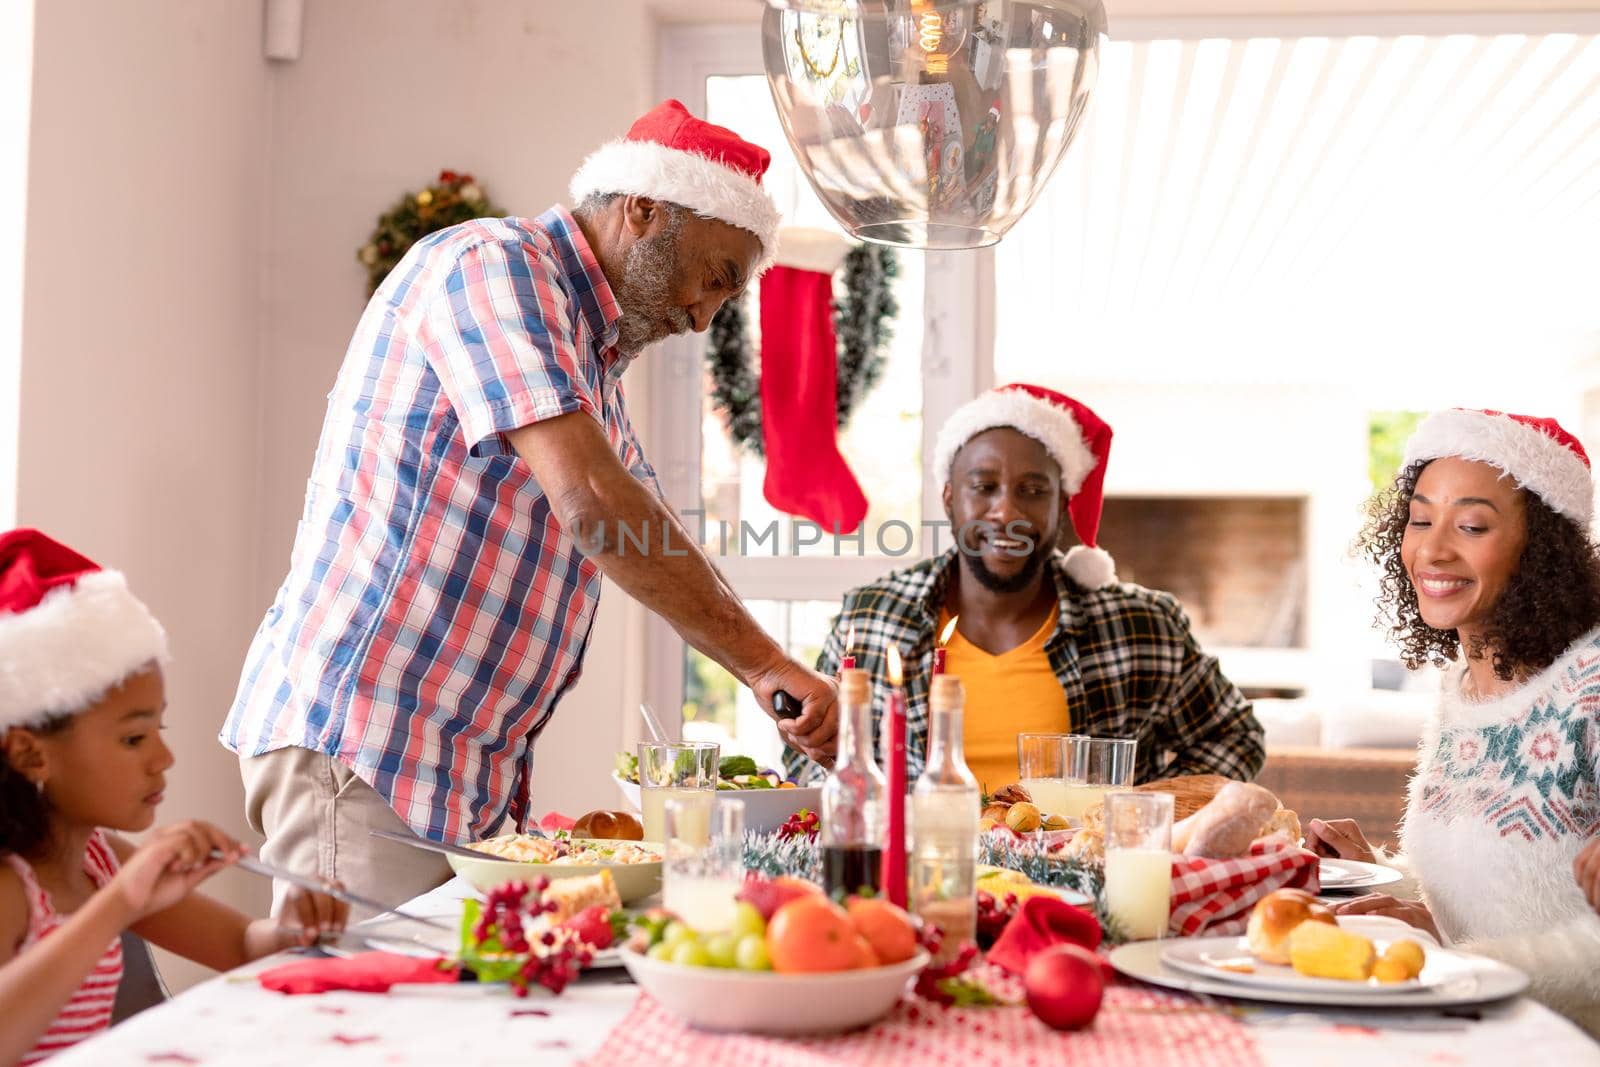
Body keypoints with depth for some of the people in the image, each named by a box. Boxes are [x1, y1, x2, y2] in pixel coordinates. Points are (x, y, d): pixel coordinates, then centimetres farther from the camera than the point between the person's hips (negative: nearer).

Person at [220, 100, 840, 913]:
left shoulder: (594, 360, 20)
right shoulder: (490, 264, -11)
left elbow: (658, 552, 22)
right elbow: (591, 502, -23)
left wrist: (783, 689, 9)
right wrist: (763, 661, -20)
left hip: (468, 774, 9)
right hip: (356, 749, -9)